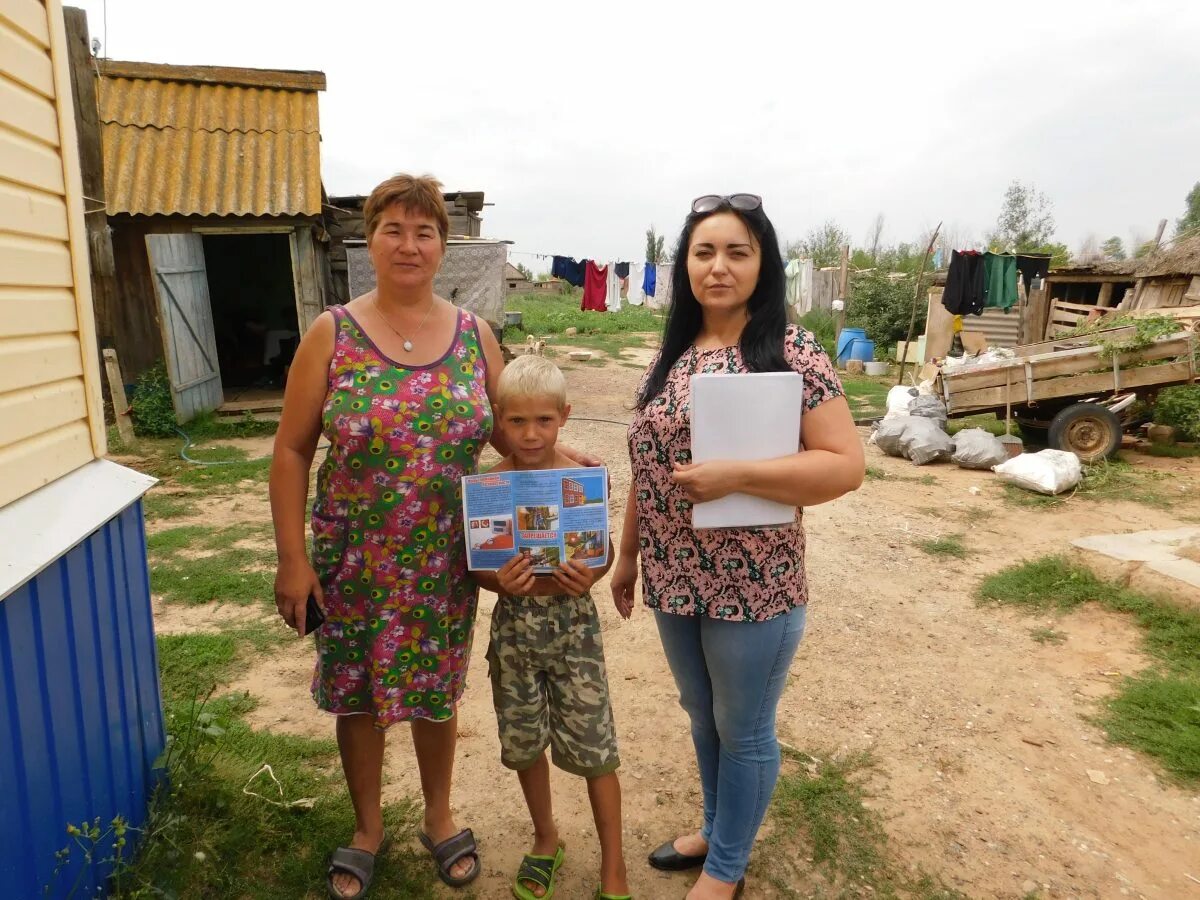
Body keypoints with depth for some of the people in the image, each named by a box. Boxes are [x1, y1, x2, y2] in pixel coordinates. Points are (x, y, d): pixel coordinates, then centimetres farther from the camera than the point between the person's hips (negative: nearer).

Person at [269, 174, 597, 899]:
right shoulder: (333, 334, -6)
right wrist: (293, 558, -8)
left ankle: (439, 817, 43)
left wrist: (565, 458, -14)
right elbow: (292, 450, -4)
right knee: (358, 695, 14)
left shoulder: (474, 334, -1)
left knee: (436, 691, 17)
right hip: (354, 562, -1)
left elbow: (511, 431, 5)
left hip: (445, 562, 1)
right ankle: (368, 827, 41)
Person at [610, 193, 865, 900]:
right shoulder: (671, 354, 5)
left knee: (743, 730, 14)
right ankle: (717, 829, 47)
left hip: (753, 585, -6)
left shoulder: (791, 351, -14)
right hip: (675, 579, 6)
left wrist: (734, 476, -27)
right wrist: (628, 554, 14)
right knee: (702, 716, 23)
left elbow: (847, 466, -18)